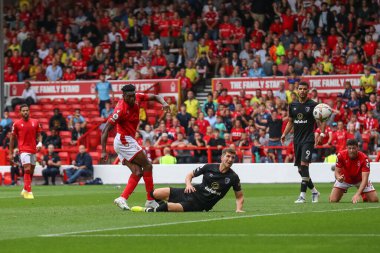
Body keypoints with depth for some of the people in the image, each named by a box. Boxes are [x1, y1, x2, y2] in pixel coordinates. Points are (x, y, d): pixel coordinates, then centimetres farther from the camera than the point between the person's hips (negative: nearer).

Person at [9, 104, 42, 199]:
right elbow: (12, 139, 5)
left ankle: (25, 190, 28)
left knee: (31, 171, 10)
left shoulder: (35, 122, 7)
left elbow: (39, 134, 15)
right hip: (24, 150, -4)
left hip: (33, 150, 4)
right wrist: (11, 153, 4)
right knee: (27, 169, -18)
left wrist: (40, 143, -8)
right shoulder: (16, 124, -1)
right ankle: (28, 192, -17)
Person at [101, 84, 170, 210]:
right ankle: (151, 200, -1)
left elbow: (155, 97, 11)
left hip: (126, 142, 9)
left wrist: (164, 103, -12)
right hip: (125, 141, -9)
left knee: (137, 172, -1)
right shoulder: (121, 110, -23)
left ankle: (122, 199, -9)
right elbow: (105, 130, -23)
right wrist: (104, 151, -27)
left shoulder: (137, 98, -1)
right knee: (147, 165, -6)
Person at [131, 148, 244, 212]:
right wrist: (188, 184, -11)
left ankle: (147, 211, -5)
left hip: (201, 204, -3)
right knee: (156, 193, -10)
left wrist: (239, 209, -12)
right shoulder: (209, 167, -1)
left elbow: (239, 196, 6)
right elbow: (190, 175, 10)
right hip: (194, 192, 3)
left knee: (171, 207, -30)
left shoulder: (233, 177, -5)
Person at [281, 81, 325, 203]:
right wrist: (284, 134, 7)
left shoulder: (313, 105, -4)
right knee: (300, 169, 8)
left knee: (304, 164, -19)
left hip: (308, 139, -6)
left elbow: (322, 121, -1)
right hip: (297, 140, 6)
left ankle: (303, 195, -19)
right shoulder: (293, 105, 11)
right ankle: (314, 191, 25)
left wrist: (321, 134, -16)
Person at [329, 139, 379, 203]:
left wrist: (358, 194, -54)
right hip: (344, 179, 0)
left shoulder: (364, 158, -34)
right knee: (333, 200, -13)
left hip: (360, 180, 0)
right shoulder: (341, 155, -29)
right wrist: (339, 178, -49)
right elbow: (337, 172, -22)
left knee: (375, 200, -10)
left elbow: (364, 178, -40)